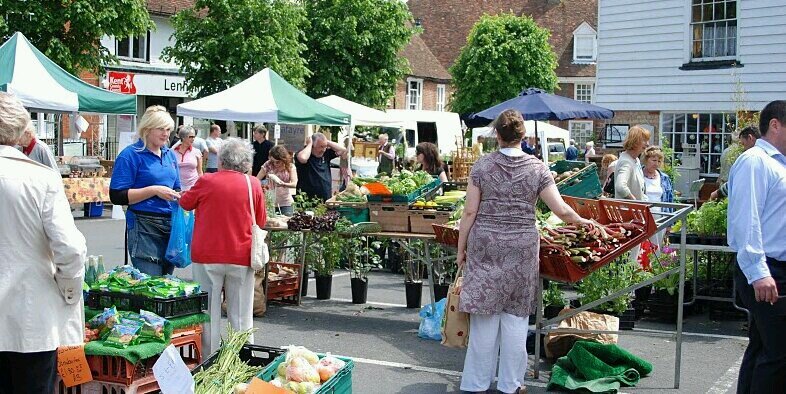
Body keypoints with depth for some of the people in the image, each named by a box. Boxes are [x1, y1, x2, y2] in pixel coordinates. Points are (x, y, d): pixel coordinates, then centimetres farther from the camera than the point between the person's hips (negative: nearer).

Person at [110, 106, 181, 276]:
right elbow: (117, 196, -12)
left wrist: (179, 196, 2)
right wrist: (154, 190, -18)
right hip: (144, 227, -7)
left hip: (171, 224, 7)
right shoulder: (131, 155, -6)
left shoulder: (170, 155, 15)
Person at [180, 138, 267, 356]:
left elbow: (185, 203, 11)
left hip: (207, 256, -1)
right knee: (241, 315, 9)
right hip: (241, 258, 1)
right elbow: (261, 222, 7)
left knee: (209, 313, 9)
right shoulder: (253, 185, -3)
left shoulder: (207, 181, -6)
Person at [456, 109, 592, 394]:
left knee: (485, 316, 6)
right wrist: (581, 221, 17)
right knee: (516, 317, 9)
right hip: (522, 248, 0)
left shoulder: (483, 166, -2)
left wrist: (461, 248, 6)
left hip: (485, 246, 0)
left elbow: (470, 212, -3)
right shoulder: (537, 168, -1)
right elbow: (561, 210, -3)